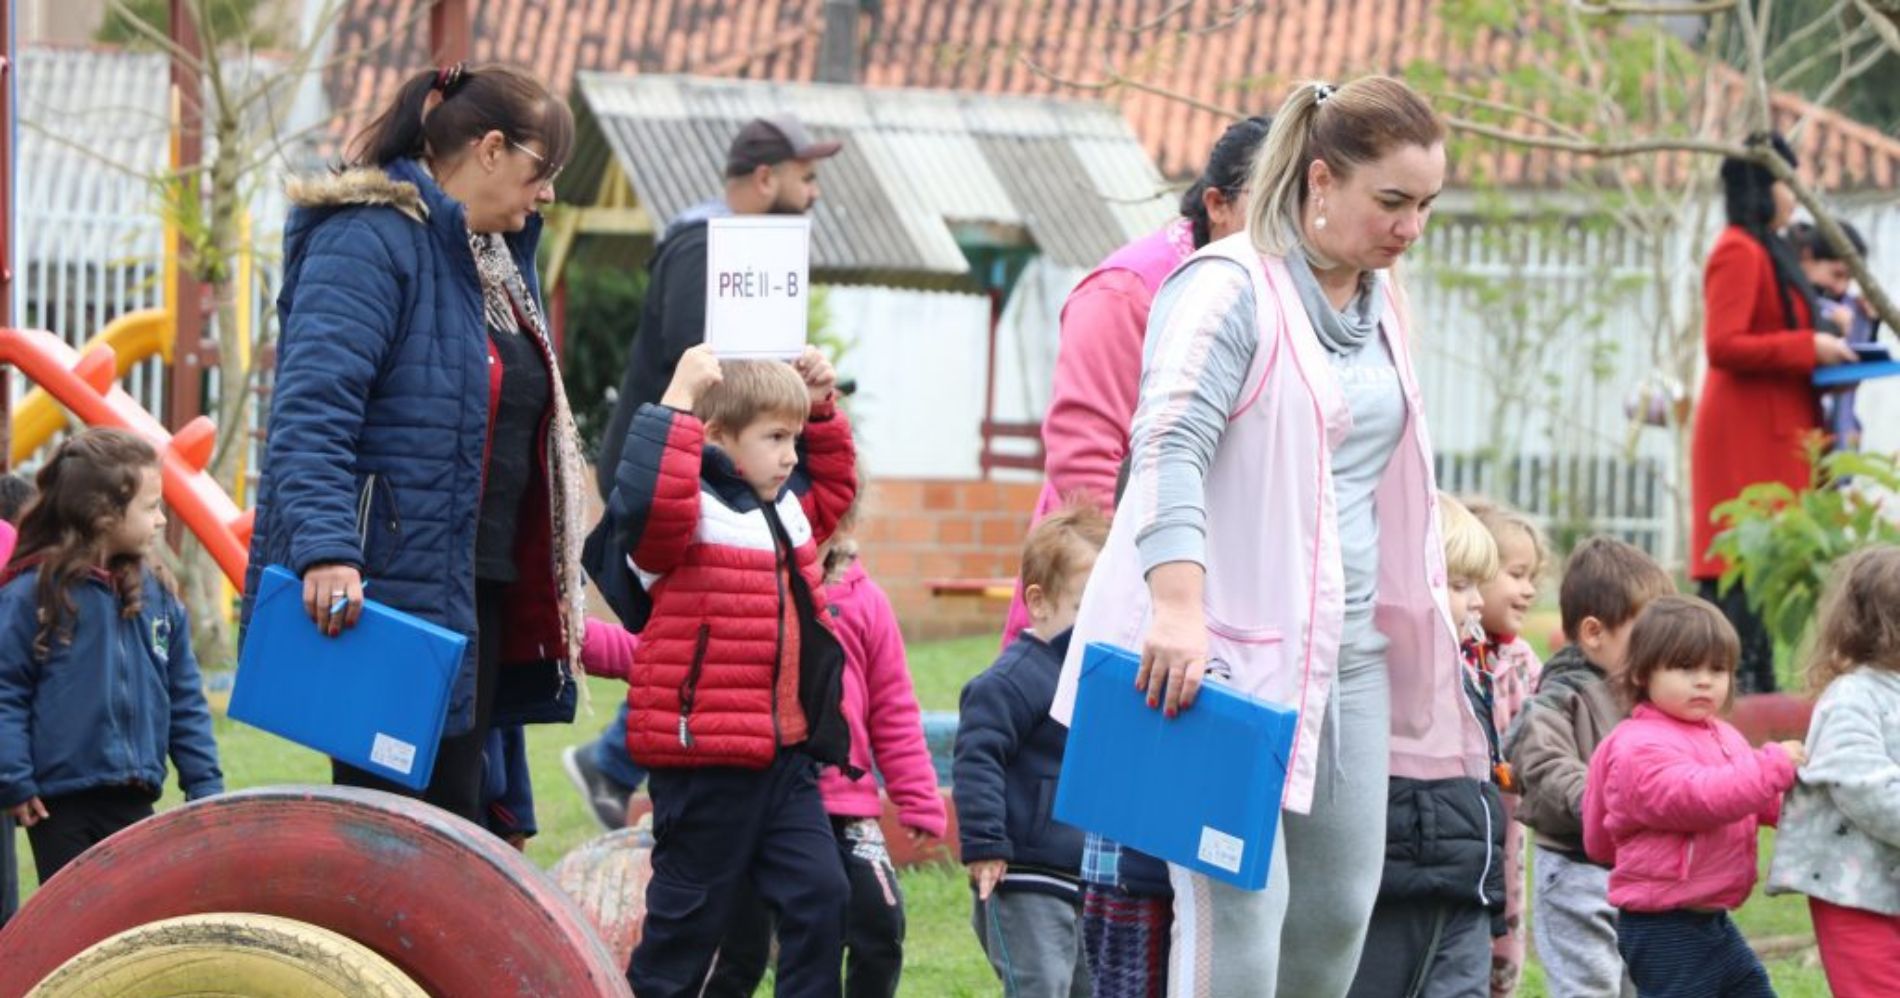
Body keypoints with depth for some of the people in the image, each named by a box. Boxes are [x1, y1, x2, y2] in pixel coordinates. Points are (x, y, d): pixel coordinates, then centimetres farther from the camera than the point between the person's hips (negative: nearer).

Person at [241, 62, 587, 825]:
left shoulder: (498, 260, 20)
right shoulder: (367, 242, -10)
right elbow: (312, 410, -22)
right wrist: (324, 550, -33)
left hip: (474, 589, 10)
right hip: (383, 590, -10)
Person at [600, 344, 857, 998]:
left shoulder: (786, 510, 14)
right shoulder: (689, 511, -12)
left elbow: (832, 485, 36)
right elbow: (648, 496, -36)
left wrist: (821, 411, 22)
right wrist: (678, 402, -30)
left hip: (785, 758, 8)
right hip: (705, 762, -8)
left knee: (820, 897, 2)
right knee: (689, 917, 2)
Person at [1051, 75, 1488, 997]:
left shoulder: (1379, 302, 15)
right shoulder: (1230, 288, -12)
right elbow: (1169, 444, -24)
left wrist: (1419, 635, 26)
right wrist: (1178, 605, -37)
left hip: (1346, 646, 8)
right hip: (1224, 646, -8)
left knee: (1341, 903, 9)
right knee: (1242, 903, -14)